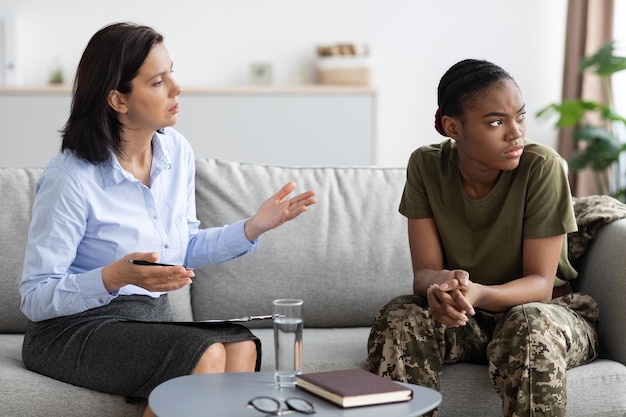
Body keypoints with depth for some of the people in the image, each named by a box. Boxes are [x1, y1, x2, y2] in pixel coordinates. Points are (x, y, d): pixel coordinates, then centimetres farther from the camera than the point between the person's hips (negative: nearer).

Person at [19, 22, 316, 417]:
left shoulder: (177, 151, 3)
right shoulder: (70, 178, -17)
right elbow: (35, 298, -16)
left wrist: (254, 226, 3)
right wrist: (116, 277, -32)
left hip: (154, 319, 6)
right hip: (74, 330, -6)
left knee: (241, 346, -25)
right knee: (205, 354, -30)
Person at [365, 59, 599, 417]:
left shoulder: (542, 167, -18)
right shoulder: (427, 166, -9)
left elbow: (541, 283, -19)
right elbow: (424, 272, -12)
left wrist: (477, 293, -40)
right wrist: (440, 284, -38)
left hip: (544, 310, -2)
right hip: (464, 319, 2)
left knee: (531, 328, -36)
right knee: (396, 321, -27)